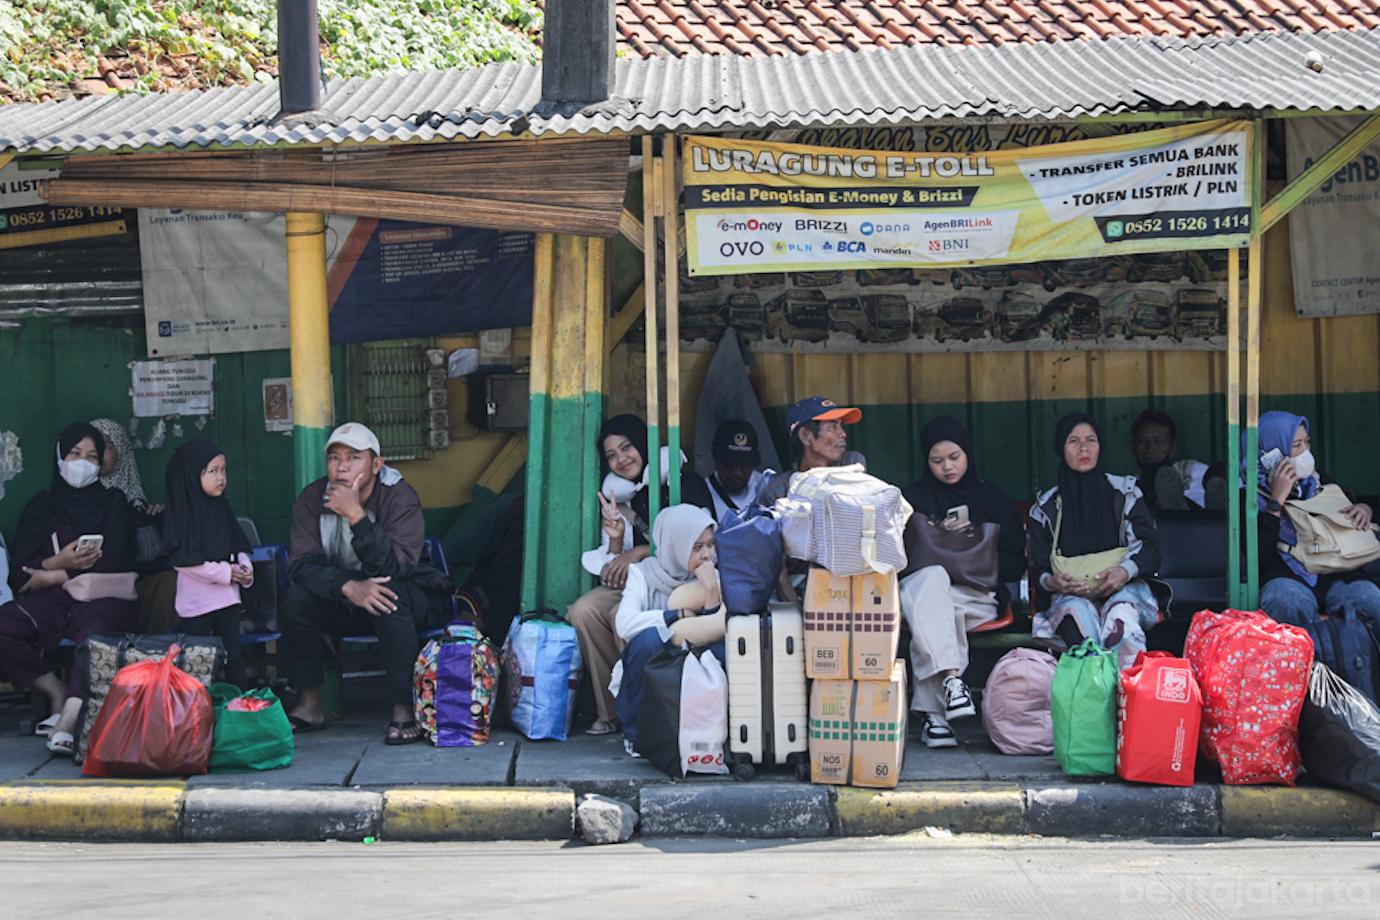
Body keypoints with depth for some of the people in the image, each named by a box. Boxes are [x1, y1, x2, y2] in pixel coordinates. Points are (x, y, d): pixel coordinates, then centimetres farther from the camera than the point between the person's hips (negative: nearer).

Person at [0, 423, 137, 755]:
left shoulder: (113, 503, 17)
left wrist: (49, 575, 0)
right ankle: (58, 693, -11)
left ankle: (67, 724, -50)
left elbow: (114, 564, 2)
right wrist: (60, 562, -10)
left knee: (95, 631, -39)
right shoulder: (40, 507, 22)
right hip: (49, 603, 3)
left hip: (101, 598, -3)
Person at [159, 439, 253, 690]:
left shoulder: (221, 509, 9)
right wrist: (224, 572, -19)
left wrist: (245, 569, -8)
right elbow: (180, 559, -18)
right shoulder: (180, 513, -11)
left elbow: (239, 546, 14)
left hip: (227, 596, 5)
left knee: (233, 655, 8)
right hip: (196, 600, -5)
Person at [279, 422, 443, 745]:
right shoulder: (312, 499, -8)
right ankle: (309, 706, -11)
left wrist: (356, 516, -41)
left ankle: (403, 710, -30)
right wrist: (348, 587, -36)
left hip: (405, 596, -3)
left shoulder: (400, 497, -20)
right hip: (340, 602, 4)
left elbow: (394, 567, -32)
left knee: (391, 597, -36)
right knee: (295, 598, -24)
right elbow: (302, 562, -18)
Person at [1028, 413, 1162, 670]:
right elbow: (1039, 567, 10)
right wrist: (1051, 581, -16)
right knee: (1077, 611, -37)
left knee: (1121, 611, -38)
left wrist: (1125, 571, -20)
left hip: (1123, 588, -1)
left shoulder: (1124, 492, 12)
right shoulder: (1046, 508, 14)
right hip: (1071, 594, 1)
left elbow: (1149, 550, 3)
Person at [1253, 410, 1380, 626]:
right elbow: (1258, 556, -12)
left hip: (1335, 577, 4)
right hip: (1286, 579, -4)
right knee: (1287, 601, -40)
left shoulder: (1318, 482, 18)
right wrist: (1277, 500, -13)